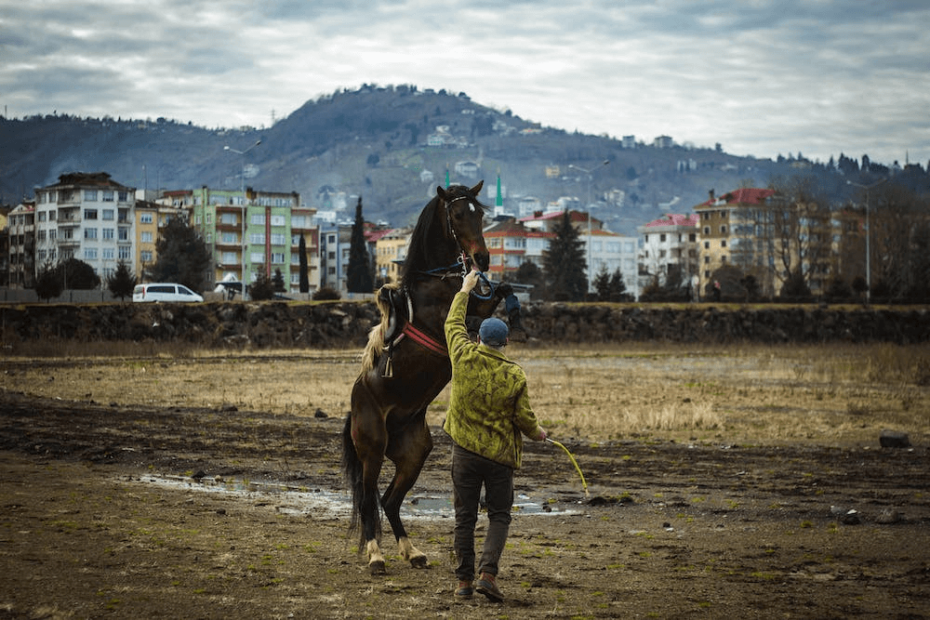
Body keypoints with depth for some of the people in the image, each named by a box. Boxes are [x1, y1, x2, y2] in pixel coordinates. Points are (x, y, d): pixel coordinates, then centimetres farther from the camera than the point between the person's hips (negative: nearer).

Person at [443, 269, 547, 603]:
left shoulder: (464, 357, -8)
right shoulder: (515, 375, -11)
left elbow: (453, 323, 10)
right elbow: (524, 418, -7)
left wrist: (464, 290, 23)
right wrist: (536, 432, 15)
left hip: (465, 449, 2)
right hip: (500, 453, -1)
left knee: (465, 517, 8)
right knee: (499, 516, 9)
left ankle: (464, 580, 9)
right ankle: (487, 572, -8)